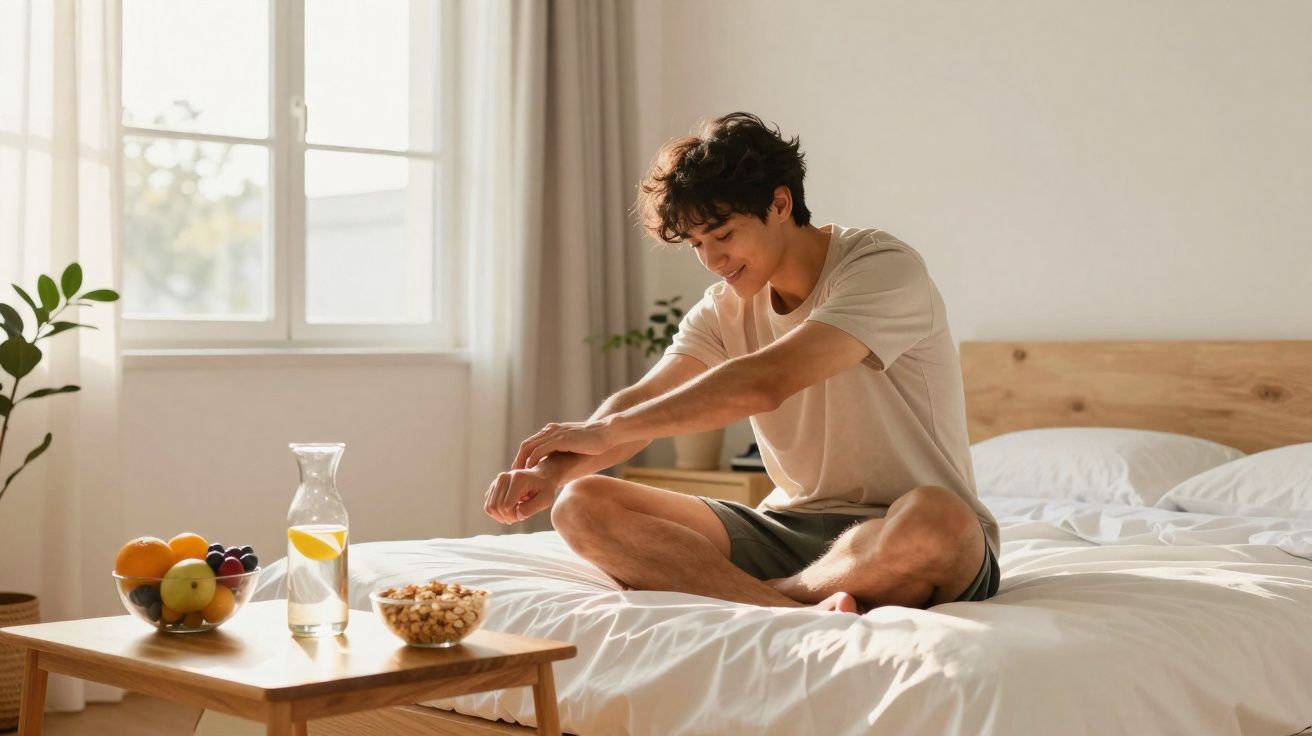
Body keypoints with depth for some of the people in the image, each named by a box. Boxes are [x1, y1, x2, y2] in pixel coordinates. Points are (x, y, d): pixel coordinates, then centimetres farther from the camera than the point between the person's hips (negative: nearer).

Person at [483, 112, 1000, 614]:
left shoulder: (884, 270, -14)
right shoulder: (725, 308, 9)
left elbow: (763, 384, -26)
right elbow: (639, 402, -5)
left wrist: (604, 430, -21)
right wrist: (555, 468, -26)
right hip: (793, 529, 6)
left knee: (933, 518, -42)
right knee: (582, 506, -11)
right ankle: (809, 610, -28)